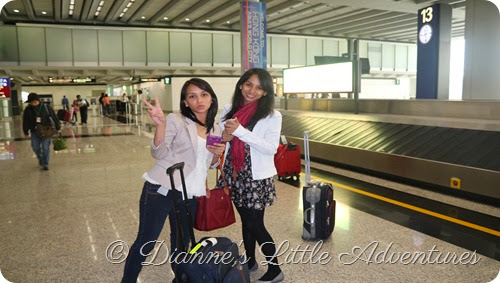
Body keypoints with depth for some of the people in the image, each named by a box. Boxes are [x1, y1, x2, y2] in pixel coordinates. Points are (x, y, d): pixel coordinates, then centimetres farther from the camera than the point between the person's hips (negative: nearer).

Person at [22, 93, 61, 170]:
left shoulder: (46, 107, -7)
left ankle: (45, 164, 7)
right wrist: (26, 132, 10)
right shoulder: (28, 110, 0)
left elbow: (54, 117, -1)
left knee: (46, 148, -4)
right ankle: (40, 158, 33)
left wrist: (58, 128, 1)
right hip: (35, 132, 3)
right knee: (35, 148, 4)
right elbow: (25, 122, 8)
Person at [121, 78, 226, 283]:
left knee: (181, 244, 19)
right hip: (161, 190, -5)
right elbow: (158, 153, -15)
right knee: (145, 242, 1)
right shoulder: (176, 120, -8)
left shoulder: (216, 129, 9)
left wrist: (218, 154, -5)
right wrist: (160, 125, -30)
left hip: (190, 196, 5)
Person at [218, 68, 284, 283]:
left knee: (255, 224, 1)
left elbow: (271, 148, -18)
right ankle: (250, 261, 38)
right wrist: (224, 137, -12)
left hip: (256, 177, -5)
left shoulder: (272, 116, -8)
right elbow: (221, 138, 13)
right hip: (234, 174, 5)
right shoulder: (230, 110, 5)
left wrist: (240, 131, -24)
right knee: (246, 221, 18)